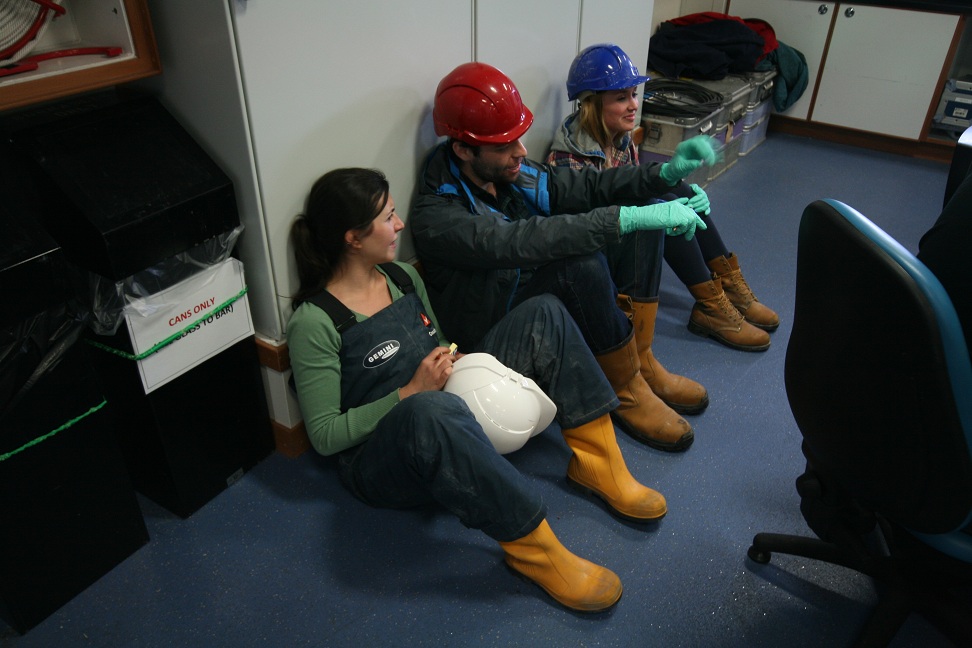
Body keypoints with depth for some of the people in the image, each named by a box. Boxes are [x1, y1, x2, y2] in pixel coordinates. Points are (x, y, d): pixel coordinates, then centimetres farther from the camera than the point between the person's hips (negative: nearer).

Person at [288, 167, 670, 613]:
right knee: (434, 409, -46)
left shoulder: (403, 276, 6)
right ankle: (532, 546, -30)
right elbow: (324, 435, -13)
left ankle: (595, 462, -9)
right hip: (382, 461, -7)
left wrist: (456, 362, -3)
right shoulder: (314, 322, -15)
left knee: (544, 315, -5)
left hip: (456, 422, 7)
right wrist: (410, 393, -20)